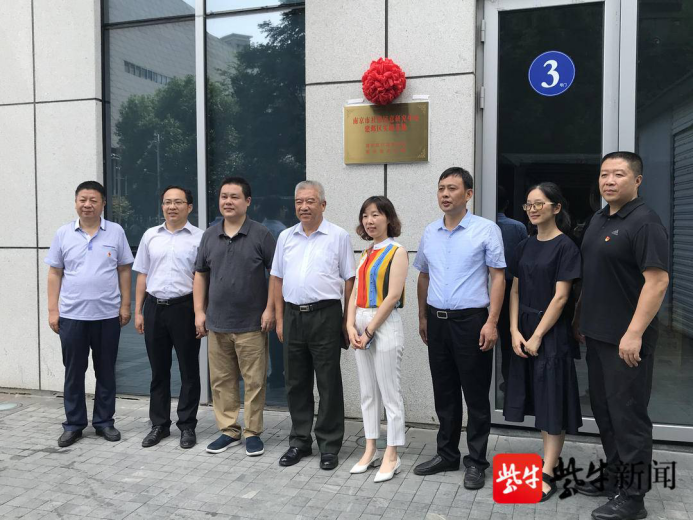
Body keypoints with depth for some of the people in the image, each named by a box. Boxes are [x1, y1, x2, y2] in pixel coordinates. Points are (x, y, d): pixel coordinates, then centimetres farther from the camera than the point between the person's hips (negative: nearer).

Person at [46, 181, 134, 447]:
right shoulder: (63, 234, 3)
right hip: (71, 315, 1)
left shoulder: (116, 232, 0)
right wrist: (52, 310, 0)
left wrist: (125, 305, -1)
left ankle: (104, 421, 22)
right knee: (74, 371, 9)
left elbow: (124, 271, 3)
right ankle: (73, 424, 22)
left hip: (108, 315, 0)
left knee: (106, 371, 9)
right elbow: (55, 274, 5)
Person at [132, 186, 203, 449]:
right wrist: (138, 311, 8)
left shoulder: (198, 237, -3)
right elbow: (142, 276, 13)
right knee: (158, 370, 12)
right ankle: (159, 424, 24)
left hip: (184, 307, -4)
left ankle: (187, 425, 18)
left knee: (188, 370, 6)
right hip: (155, 307, 4)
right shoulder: (150, 236, 10)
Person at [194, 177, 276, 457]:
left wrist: (270, 309, -11)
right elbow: (200, 275, 13)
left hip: (251, 324, -4)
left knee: (254, 381, 3)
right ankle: (228, 430, 24)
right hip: (217, 323, 4)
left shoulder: (261, 234, -4)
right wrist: (199, 312, 6)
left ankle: (253, 432, 16)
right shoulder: (209, 236, 9)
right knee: (221, 380, 11)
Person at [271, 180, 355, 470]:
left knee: (329, 384, 2)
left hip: (325, 315, -4)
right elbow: (277, 279, 13)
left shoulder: (338, 237, -1)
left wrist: (348, 321, -4)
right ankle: (299, 441, 25)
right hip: (293, 315, 4)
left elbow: (349, 280, -1)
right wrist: (279, 319, 8)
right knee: (296, 382, 12)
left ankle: (329, 445, 15)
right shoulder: (286, 237, 11)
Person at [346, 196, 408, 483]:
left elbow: (393, 295, -14)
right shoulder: (366, 253, 15)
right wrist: (351, 326, -3)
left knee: (389, 392, 0)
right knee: (367, 392, 12)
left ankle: (391, 456, 10)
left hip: (385, 325, -7)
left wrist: (370, 330, -14)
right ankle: (370, 450, 23)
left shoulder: (397, 251, -6)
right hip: (361, 325, 7)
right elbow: (355, 293, 11)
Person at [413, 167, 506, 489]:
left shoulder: (486, 230, -6)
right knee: (444, 393, 14)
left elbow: (498, 277, -8)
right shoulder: (430, 233, 9)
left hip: (471, 321, -5)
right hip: (436, 321, 5)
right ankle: (447, 454, 28)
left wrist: (492, 322, -15)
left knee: (475, 395, 4)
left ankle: (476, 462, 18)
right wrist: (422, 317, 16)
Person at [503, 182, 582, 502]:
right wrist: (515, 331, -5)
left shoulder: (565, 247, -9)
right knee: (538, 400, 12)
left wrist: (537, 337, -15)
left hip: (552, 332, -6)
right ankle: (552, 457, 27)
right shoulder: (525, 246, 8)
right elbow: (515, 291, 6)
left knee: (552, 401, -1)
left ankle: (547, 475, 5)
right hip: (524, 331, 6)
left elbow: (560, 297, -13)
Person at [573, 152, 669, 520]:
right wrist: (580, 319, 18)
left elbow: (657, 281, -20)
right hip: (597, 334, 9)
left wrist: (634, 333, -23)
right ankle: (614, 477, 32)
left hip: (626, 339, -8)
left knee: (628, 414, 0)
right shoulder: (598, 220, 12)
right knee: (604, 410, 17)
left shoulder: (644, 223, -14)